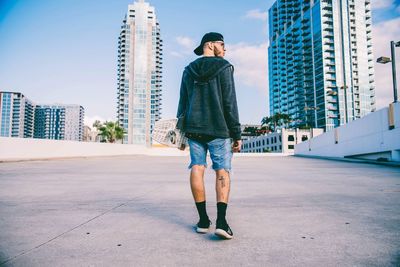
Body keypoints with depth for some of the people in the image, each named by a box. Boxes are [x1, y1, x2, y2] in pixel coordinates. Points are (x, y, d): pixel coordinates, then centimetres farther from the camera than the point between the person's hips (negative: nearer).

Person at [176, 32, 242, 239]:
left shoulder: (189, 70, 12)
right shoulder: (223, 67, -4)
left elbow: (183, 103, 12)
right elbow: (230, 103, -9)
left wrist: (183, 130, 18)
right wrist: (237, 134, -6)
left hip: (193, 127, 4)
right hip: (218, 129, -4)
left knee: (197, 168, 4)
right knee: (222, 171, -1)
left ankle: (203, 220, 6)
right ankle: (221, 220, -12)